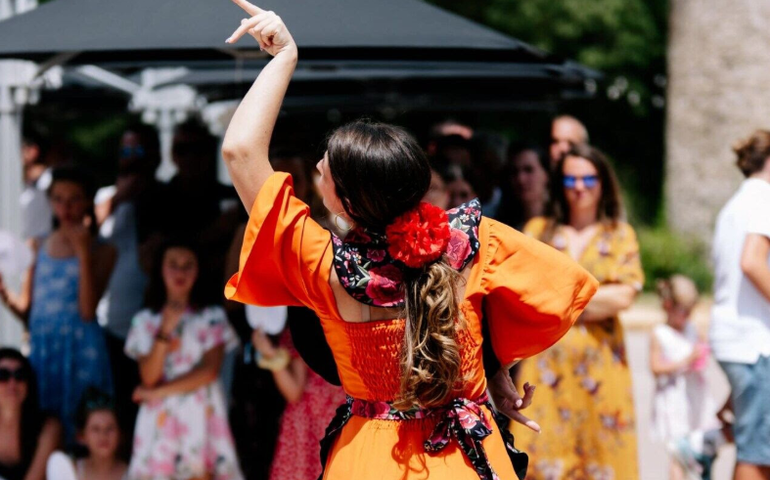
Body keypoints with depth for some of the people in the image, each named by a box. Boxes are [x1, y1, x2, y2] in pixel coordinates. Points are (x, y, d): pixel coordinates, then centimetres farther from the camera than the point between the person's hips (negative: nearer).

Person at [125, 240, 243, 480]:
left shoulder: (212, 317, 5)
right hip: (162, 419, 1)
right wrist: (165, 331, -14)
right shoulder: (145, 321, 7)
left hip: (201, 416, -1)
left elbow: (209, 370, -6)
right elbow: (149, 376, -4)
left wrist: (159, 392, -7)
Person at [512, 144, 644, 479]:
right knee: (543, 450, -7)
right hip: (546, 359, 1)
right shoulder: (538, 230, 13)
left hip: (599, 361, -1)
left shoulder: (620, 235, 9)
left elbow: (623, 296, -4)